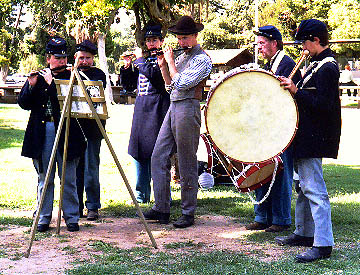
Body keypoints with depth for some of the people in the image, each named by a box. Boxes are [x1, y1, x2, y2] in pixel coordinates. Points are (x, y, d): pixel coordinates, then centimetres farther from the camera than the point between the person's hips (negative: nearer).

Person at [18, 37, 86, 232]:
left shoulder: (71, 77, 5)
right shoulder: (37, 77, 12)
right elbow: (23, 103, 6)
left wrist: (52, 83, -12)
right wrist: (31, 86, -10)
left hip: (66, 132, -2)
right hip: (41, 133, 2)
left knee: (68, 178, 2)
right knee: (44, 177, 7)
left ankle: (71, 217, 11)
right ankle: (43, 218, 14)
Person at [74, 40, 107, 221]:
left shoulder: (98, 75, 2)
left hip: (91, 127, -4)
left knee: (91, 168, -3)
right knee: (74, 168, 8)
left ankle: (93, 207, 4)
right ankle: (76, 207, 16)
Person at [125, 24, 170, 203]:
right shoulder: (144, 61, 20)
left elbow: (152, 73, -20)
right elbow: (128, 83, 23)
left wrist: (140, 58, -7)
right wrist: (127, 65, 9)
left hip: (157, 109, -7)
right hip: (141, 109, 7)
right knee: (139, 152, 8)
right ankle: (141, 194, 16)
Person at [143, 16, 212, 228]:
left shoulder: (202, 59, -8)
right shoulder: (182, 56, 18)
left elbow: (181, 84, -18)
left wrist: (170, 62, -7)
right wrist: (163, 66, 11)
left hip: (188, 109, -9)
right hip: (173, 109, 9)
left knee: (187, 165, -3)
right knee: (159, 157, 5)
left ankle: (188, 214, 5)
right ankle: (161, 209, 10)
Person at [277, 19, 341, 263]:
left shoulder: (327, 68, -17)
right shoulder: (318, 63, 14)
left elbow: (324, 105, -24)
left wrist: (296, 91, -21)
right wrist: (294, 89, 10)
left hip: (315, 138, -11)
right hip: (308, 136, 11)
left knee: (314, 189, -11)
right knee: (306, 185, 18)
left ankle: (323, 244, -9)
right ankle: (304, 233, 30)